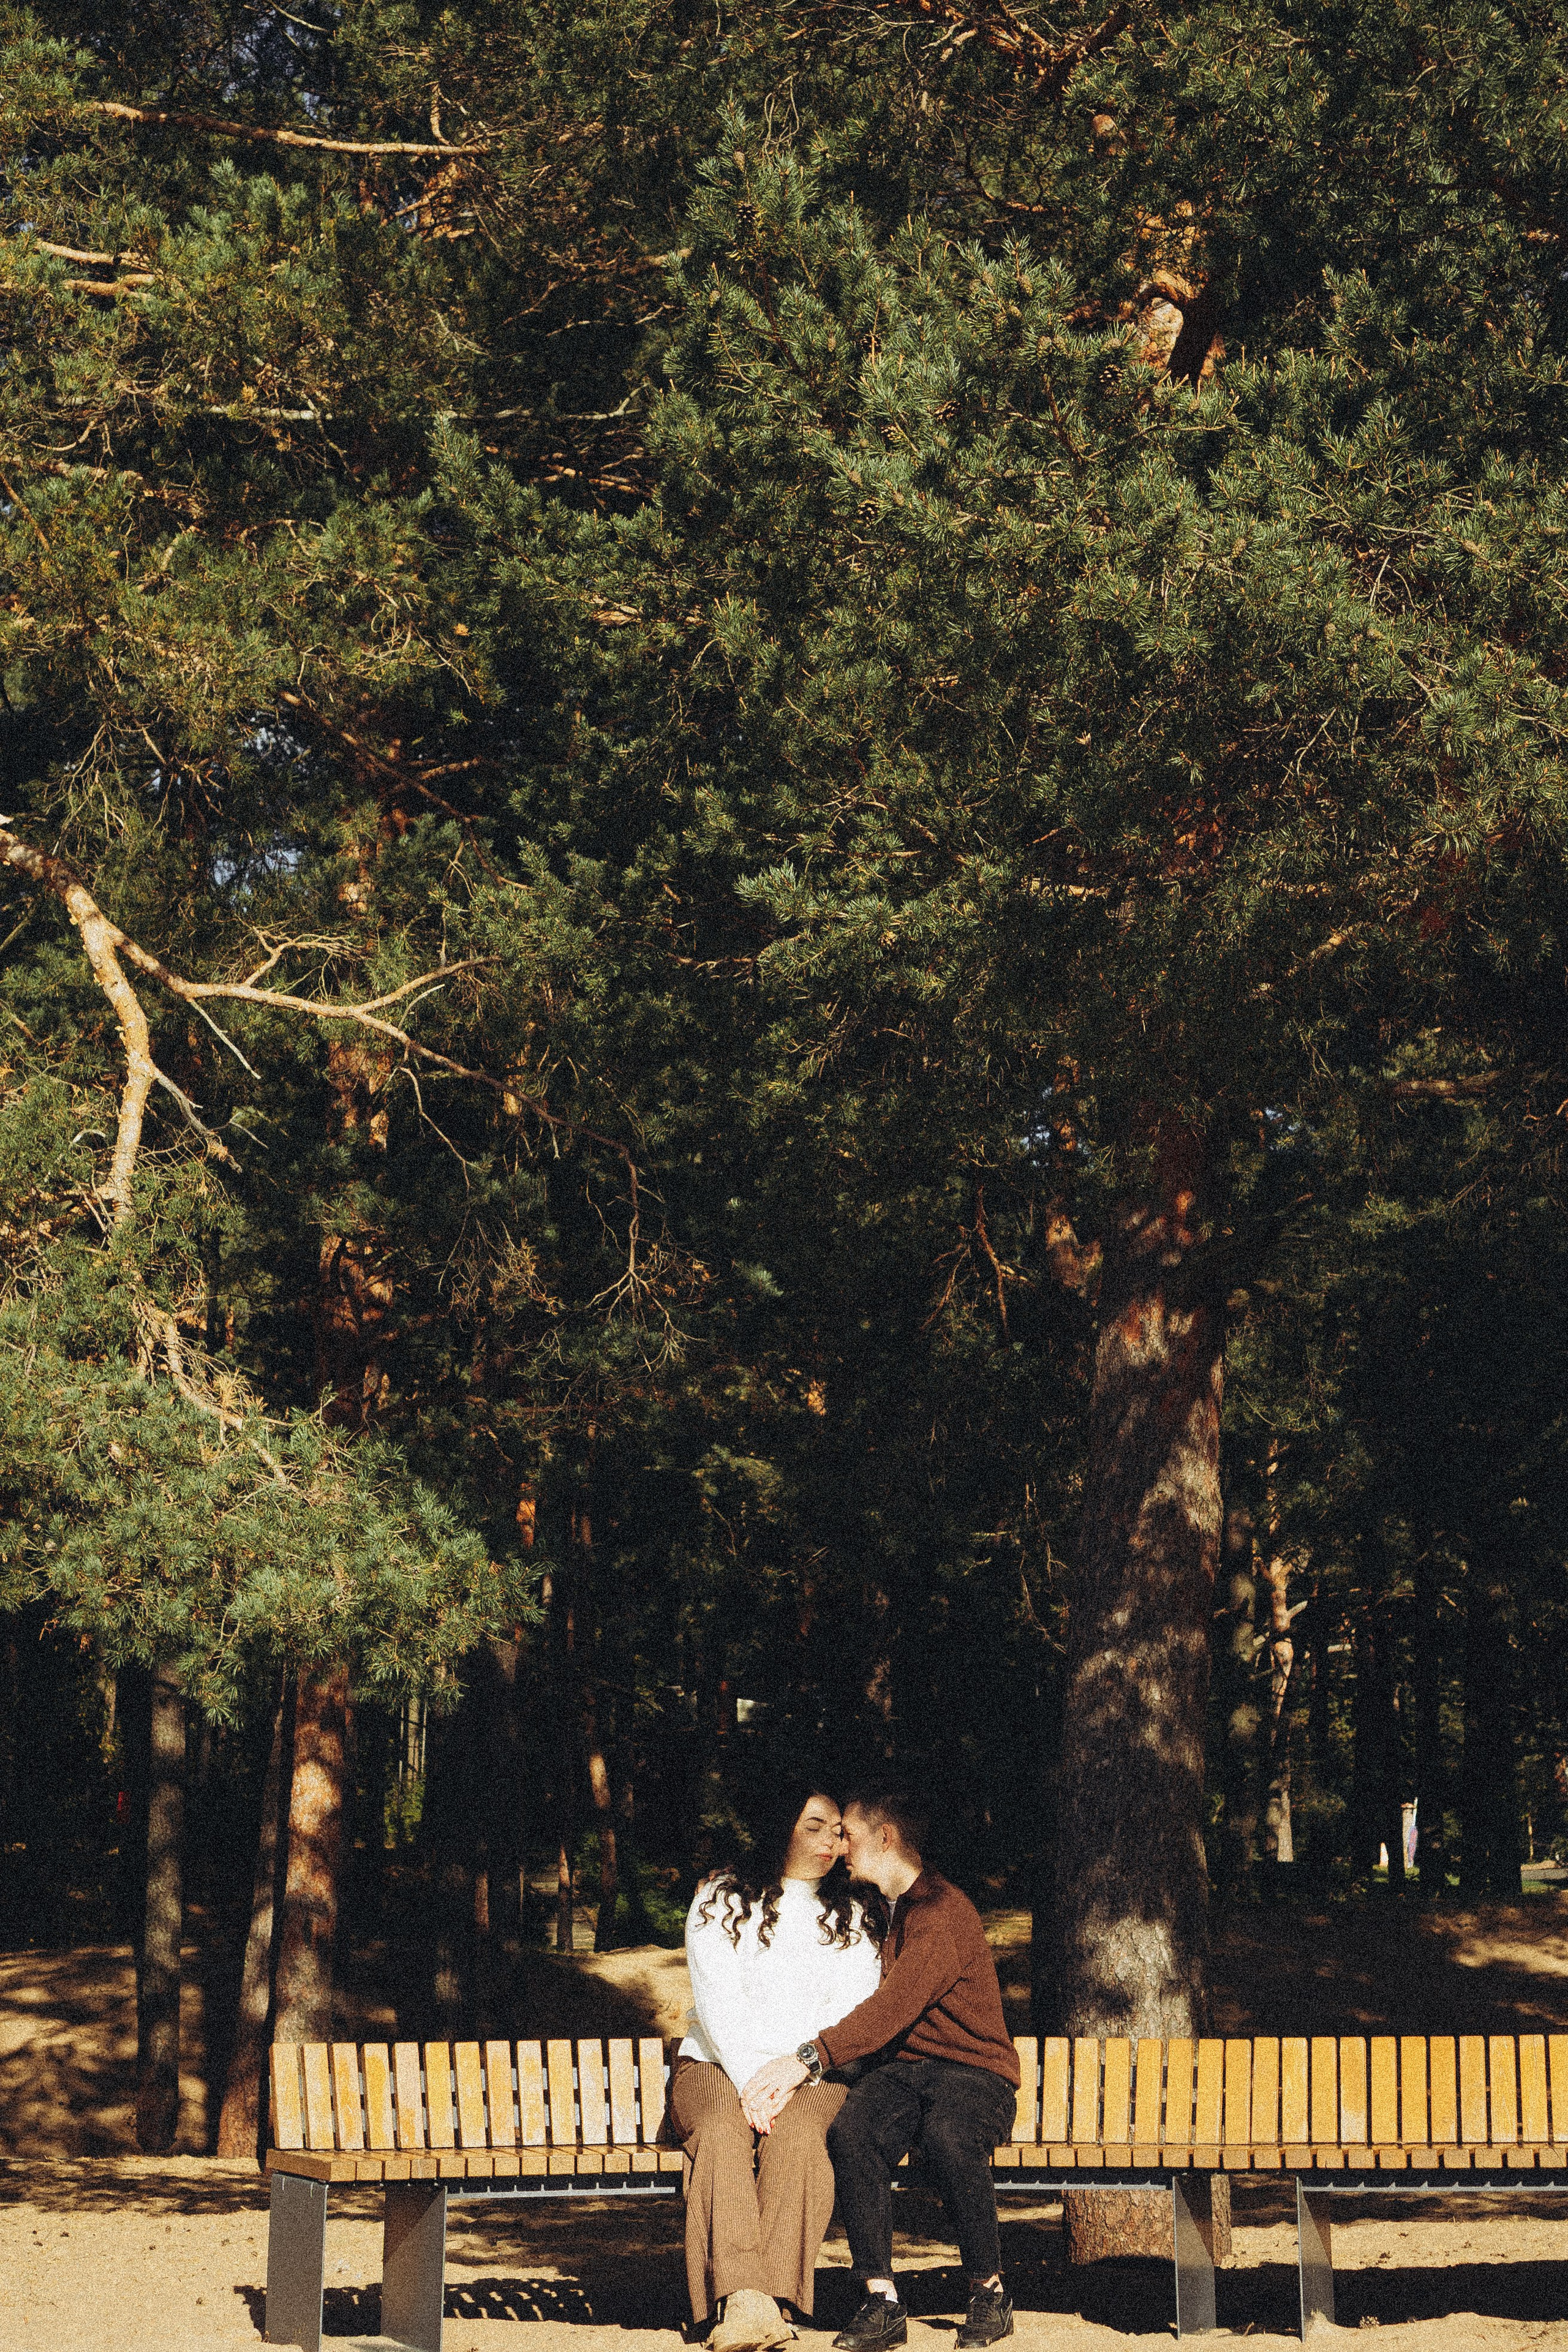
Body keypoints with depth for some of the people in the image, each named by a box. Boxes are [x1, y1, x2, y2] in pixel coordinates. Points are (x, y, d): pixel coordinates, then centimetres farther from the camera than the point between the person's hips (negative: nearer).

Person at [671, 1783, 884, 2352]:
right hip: (716, 2066, -1)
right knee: (722, 2132, -36)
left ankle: (773, 2298, -47)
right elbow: (718, 2002, -2)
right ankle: (744, 2301, -51)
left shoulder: (850, 1921, 16)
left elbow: (853, 2017, 3)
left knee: (796, 2135, -35)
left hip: (812, 2076, 1)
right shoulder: (722, 1899, 10)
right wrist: (749, 2080, -17)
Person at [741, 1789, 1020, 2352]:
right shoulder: (878, 1911, 17)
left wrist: (810, 2058, -31)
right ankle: (882, 2303, -28)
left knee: (947, 2136, -39)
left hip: (973, 2073, -6)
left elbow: (896, 2006, -24)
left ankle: (989, 2291, -18)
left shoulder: (942, 1911, -12)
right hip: (902, 2069, 6)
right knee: (851, 2131, -28)